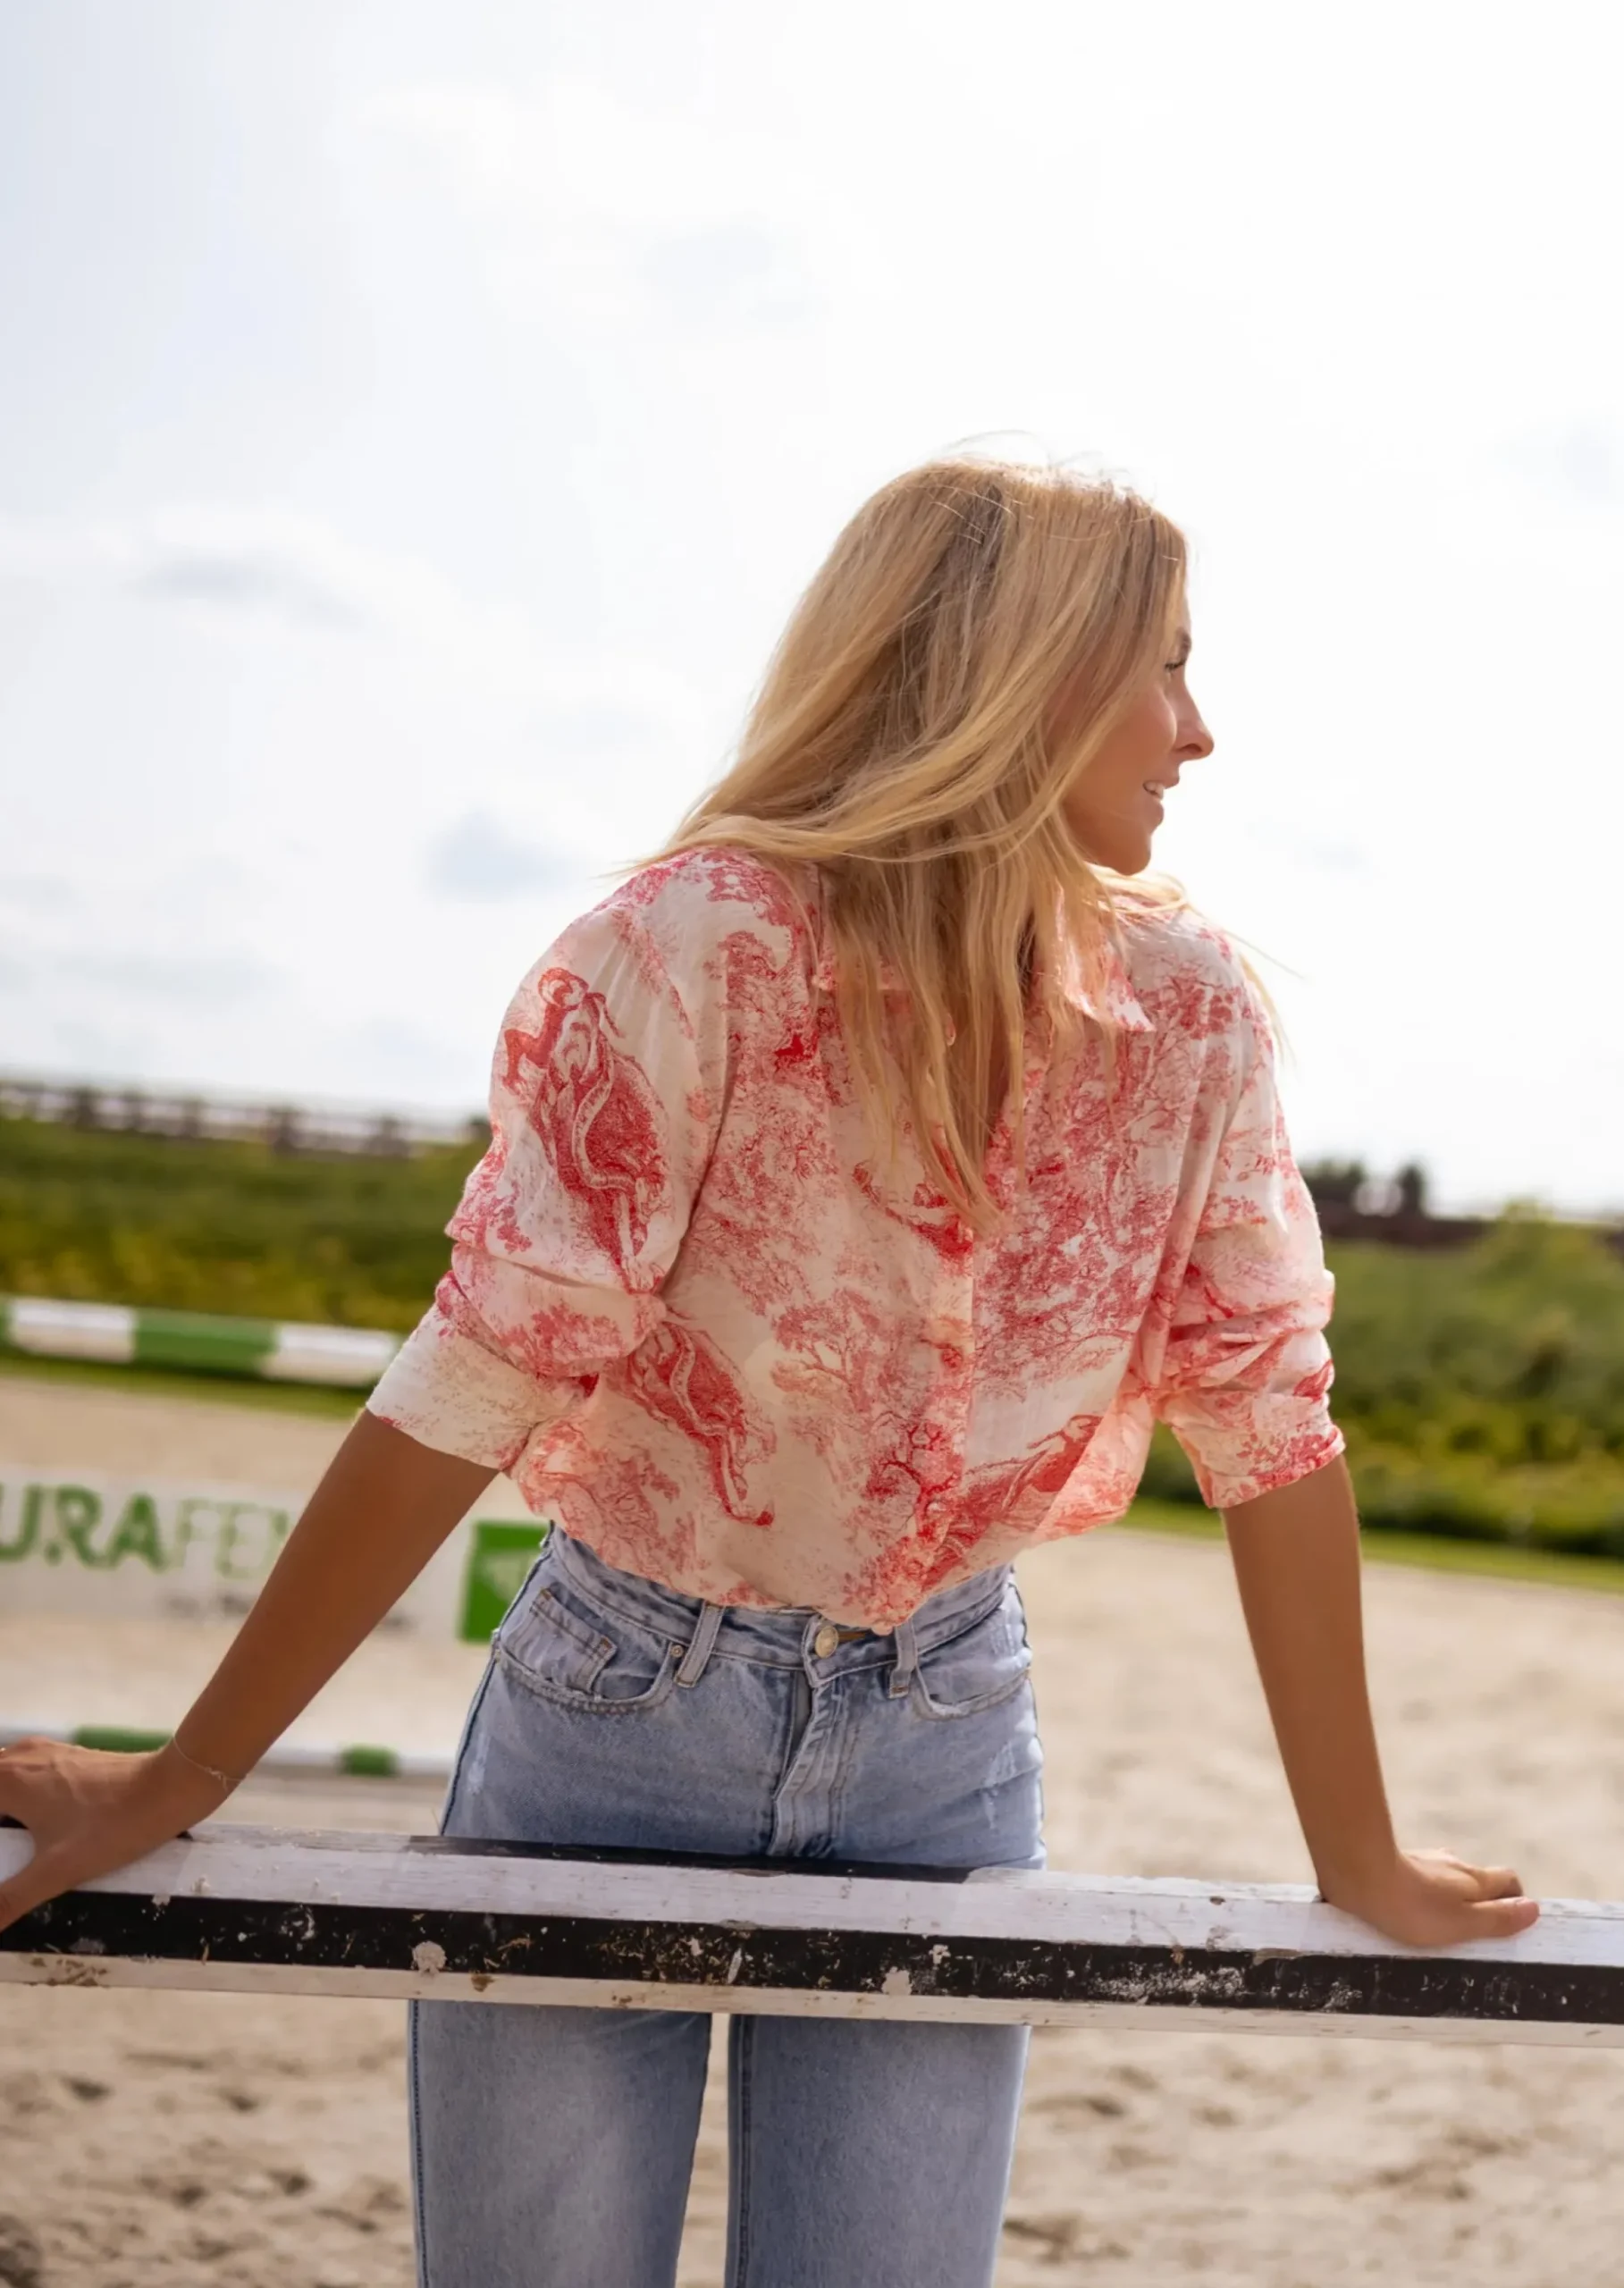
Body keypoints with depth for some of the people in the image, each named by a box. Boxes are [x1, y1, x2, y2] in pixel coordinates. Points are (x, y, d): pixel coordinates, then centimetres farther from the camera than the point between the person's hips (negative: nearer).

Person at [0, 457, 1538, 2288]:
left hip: (940, 1744, 3)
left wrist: (1359, 1858, 2)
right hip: (618, 1708, -3)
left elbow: (1267, 1429, -2)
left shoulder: (1190, 1017, -8)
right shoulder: (698, 951, -21)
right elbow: (477, 1388, -19)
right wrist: (178, 1785, -16)